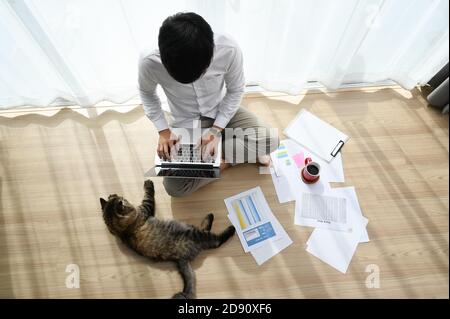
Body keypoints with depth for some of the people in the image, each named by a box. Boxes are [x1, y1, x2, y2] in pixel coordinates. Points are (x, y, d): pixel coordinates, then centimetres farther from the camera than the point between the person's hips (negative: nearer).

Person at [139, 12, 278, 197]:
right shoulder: (150, 63, -27)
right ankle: (227, 159, 0)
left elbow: (236, 90, -10)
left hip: (222, 111, 0)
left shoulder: (228, 50, -28)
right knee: (174, 187, -15)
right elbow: (147, 94, -4)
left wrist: (217, 129, -19)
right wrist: (163, 131, -14)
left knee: (270, 140, -22)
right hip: (186, 123, 1)